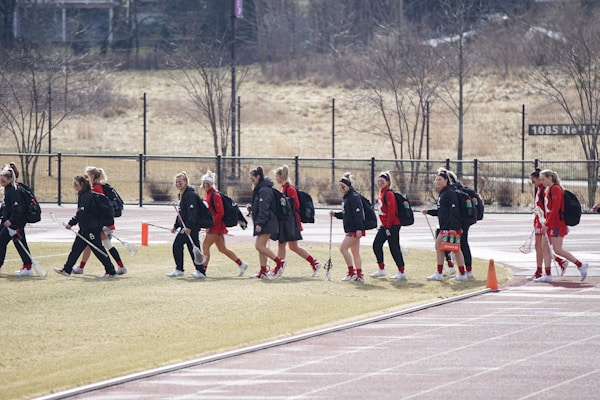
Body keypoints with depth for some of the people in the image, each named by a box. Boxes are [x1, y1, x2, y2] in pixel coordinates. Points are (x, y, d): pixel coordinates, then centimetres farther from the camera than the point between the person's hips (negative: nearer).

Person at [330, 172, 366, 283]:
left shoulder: (354, 197, -14)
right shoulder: (345, 198, 16)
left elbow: (358, 213, -20)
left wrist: (358, 228, -26)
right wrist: (335, 214, 9)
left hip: (355, 229, -10)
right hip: (350, 229, 10)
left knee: (343, 248, -11)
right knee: (355, 252, 10)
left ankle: (351, 272, -5)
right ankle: (359, 276, 12)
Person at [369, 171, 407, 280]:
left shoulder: (389, 194, -15)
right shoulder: (382, 193, 14)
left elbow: (391, 211, -20)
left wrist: (388, 227, -21)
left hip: (392, 225, -10)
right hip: (385, 226, 10)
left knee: (394, 248, -6)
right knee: (376, 245, 9)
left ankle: (402, 273, -1)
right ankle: (381, 269, 19)